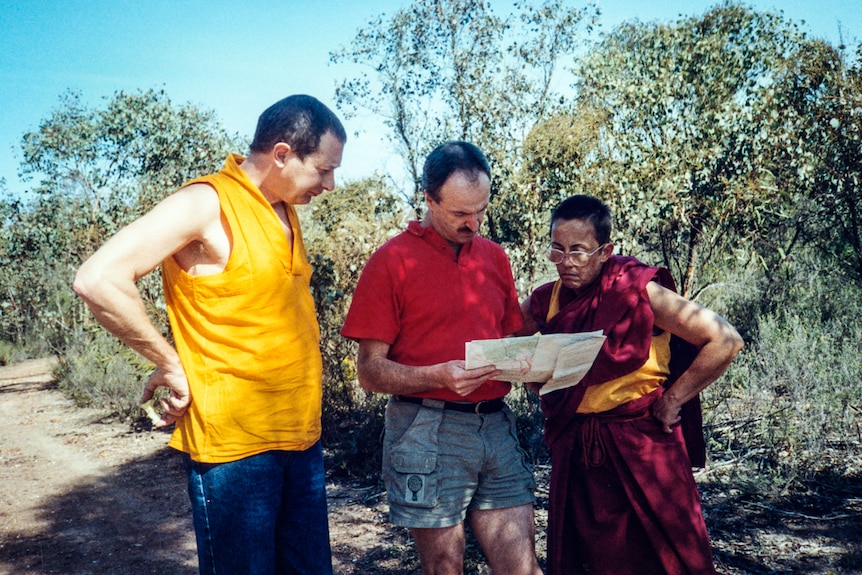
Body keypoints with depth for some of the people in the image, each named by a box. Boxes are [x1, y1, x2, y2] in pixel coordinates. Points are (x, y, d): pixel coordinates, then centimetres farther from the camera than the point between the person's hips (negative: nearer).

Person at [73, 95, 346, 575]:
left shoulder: (286, 213, 11)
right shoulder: (207, 204, -13)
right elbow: (99, 281, -21)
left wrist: (311, 366, 8)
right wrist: (173, 366, -14)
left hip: (301, 436, 8)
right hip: (234, 443, -7)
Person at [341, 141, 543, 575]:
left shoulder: (494, 256, 11)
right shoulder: (392, 260, -5)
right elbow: (370, 371, -7)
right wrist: (438, 376, -24)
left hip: (496, 427, 4)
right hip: (428, 435, -4)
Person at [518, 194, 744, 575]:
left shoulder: (638, 292, -14)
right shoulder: (545, 301, -1)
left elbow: (725, 341, -14)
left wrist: (671, 401, -11)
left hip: (642, 446, -4)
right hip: (574, 452, 4)